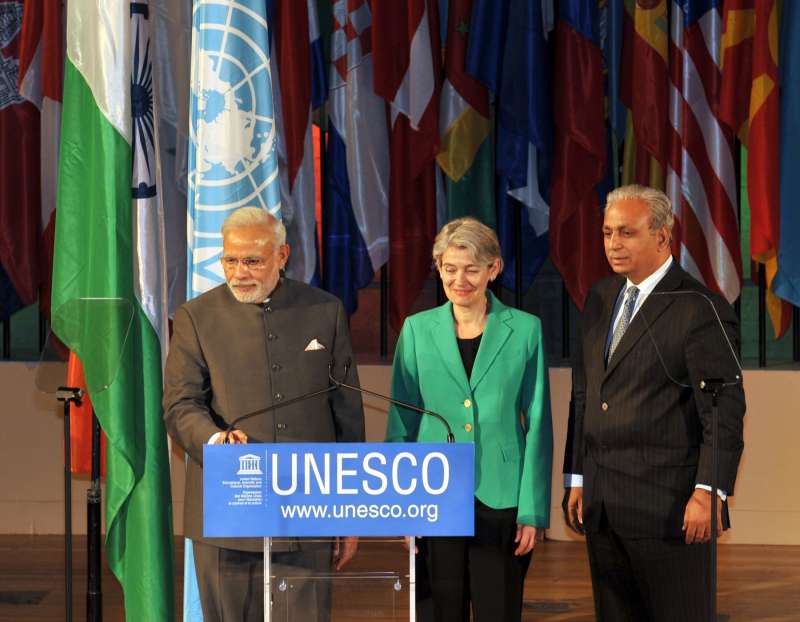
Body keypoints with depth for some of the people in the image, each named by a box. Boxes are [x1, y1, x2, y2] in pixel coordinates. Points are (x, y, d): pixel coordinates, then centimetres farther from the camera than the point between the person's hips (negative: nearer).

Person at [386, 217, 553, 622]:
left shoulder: (524, 330, 1)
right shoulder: (417, 329, 5)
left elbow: (538, 425, 1)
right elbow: (402, 423, 8)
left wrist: (533, 510, -3)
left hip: (501, 498, -1)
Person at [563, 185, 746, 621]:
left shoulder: (701, 310, -10)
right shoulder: (600, 299, 12)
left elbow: (725, 412, -12)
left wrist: (708, 493, -16)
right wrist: (577, 478, 14)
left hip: (668, 505, -7)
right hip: (601, 503, 7)